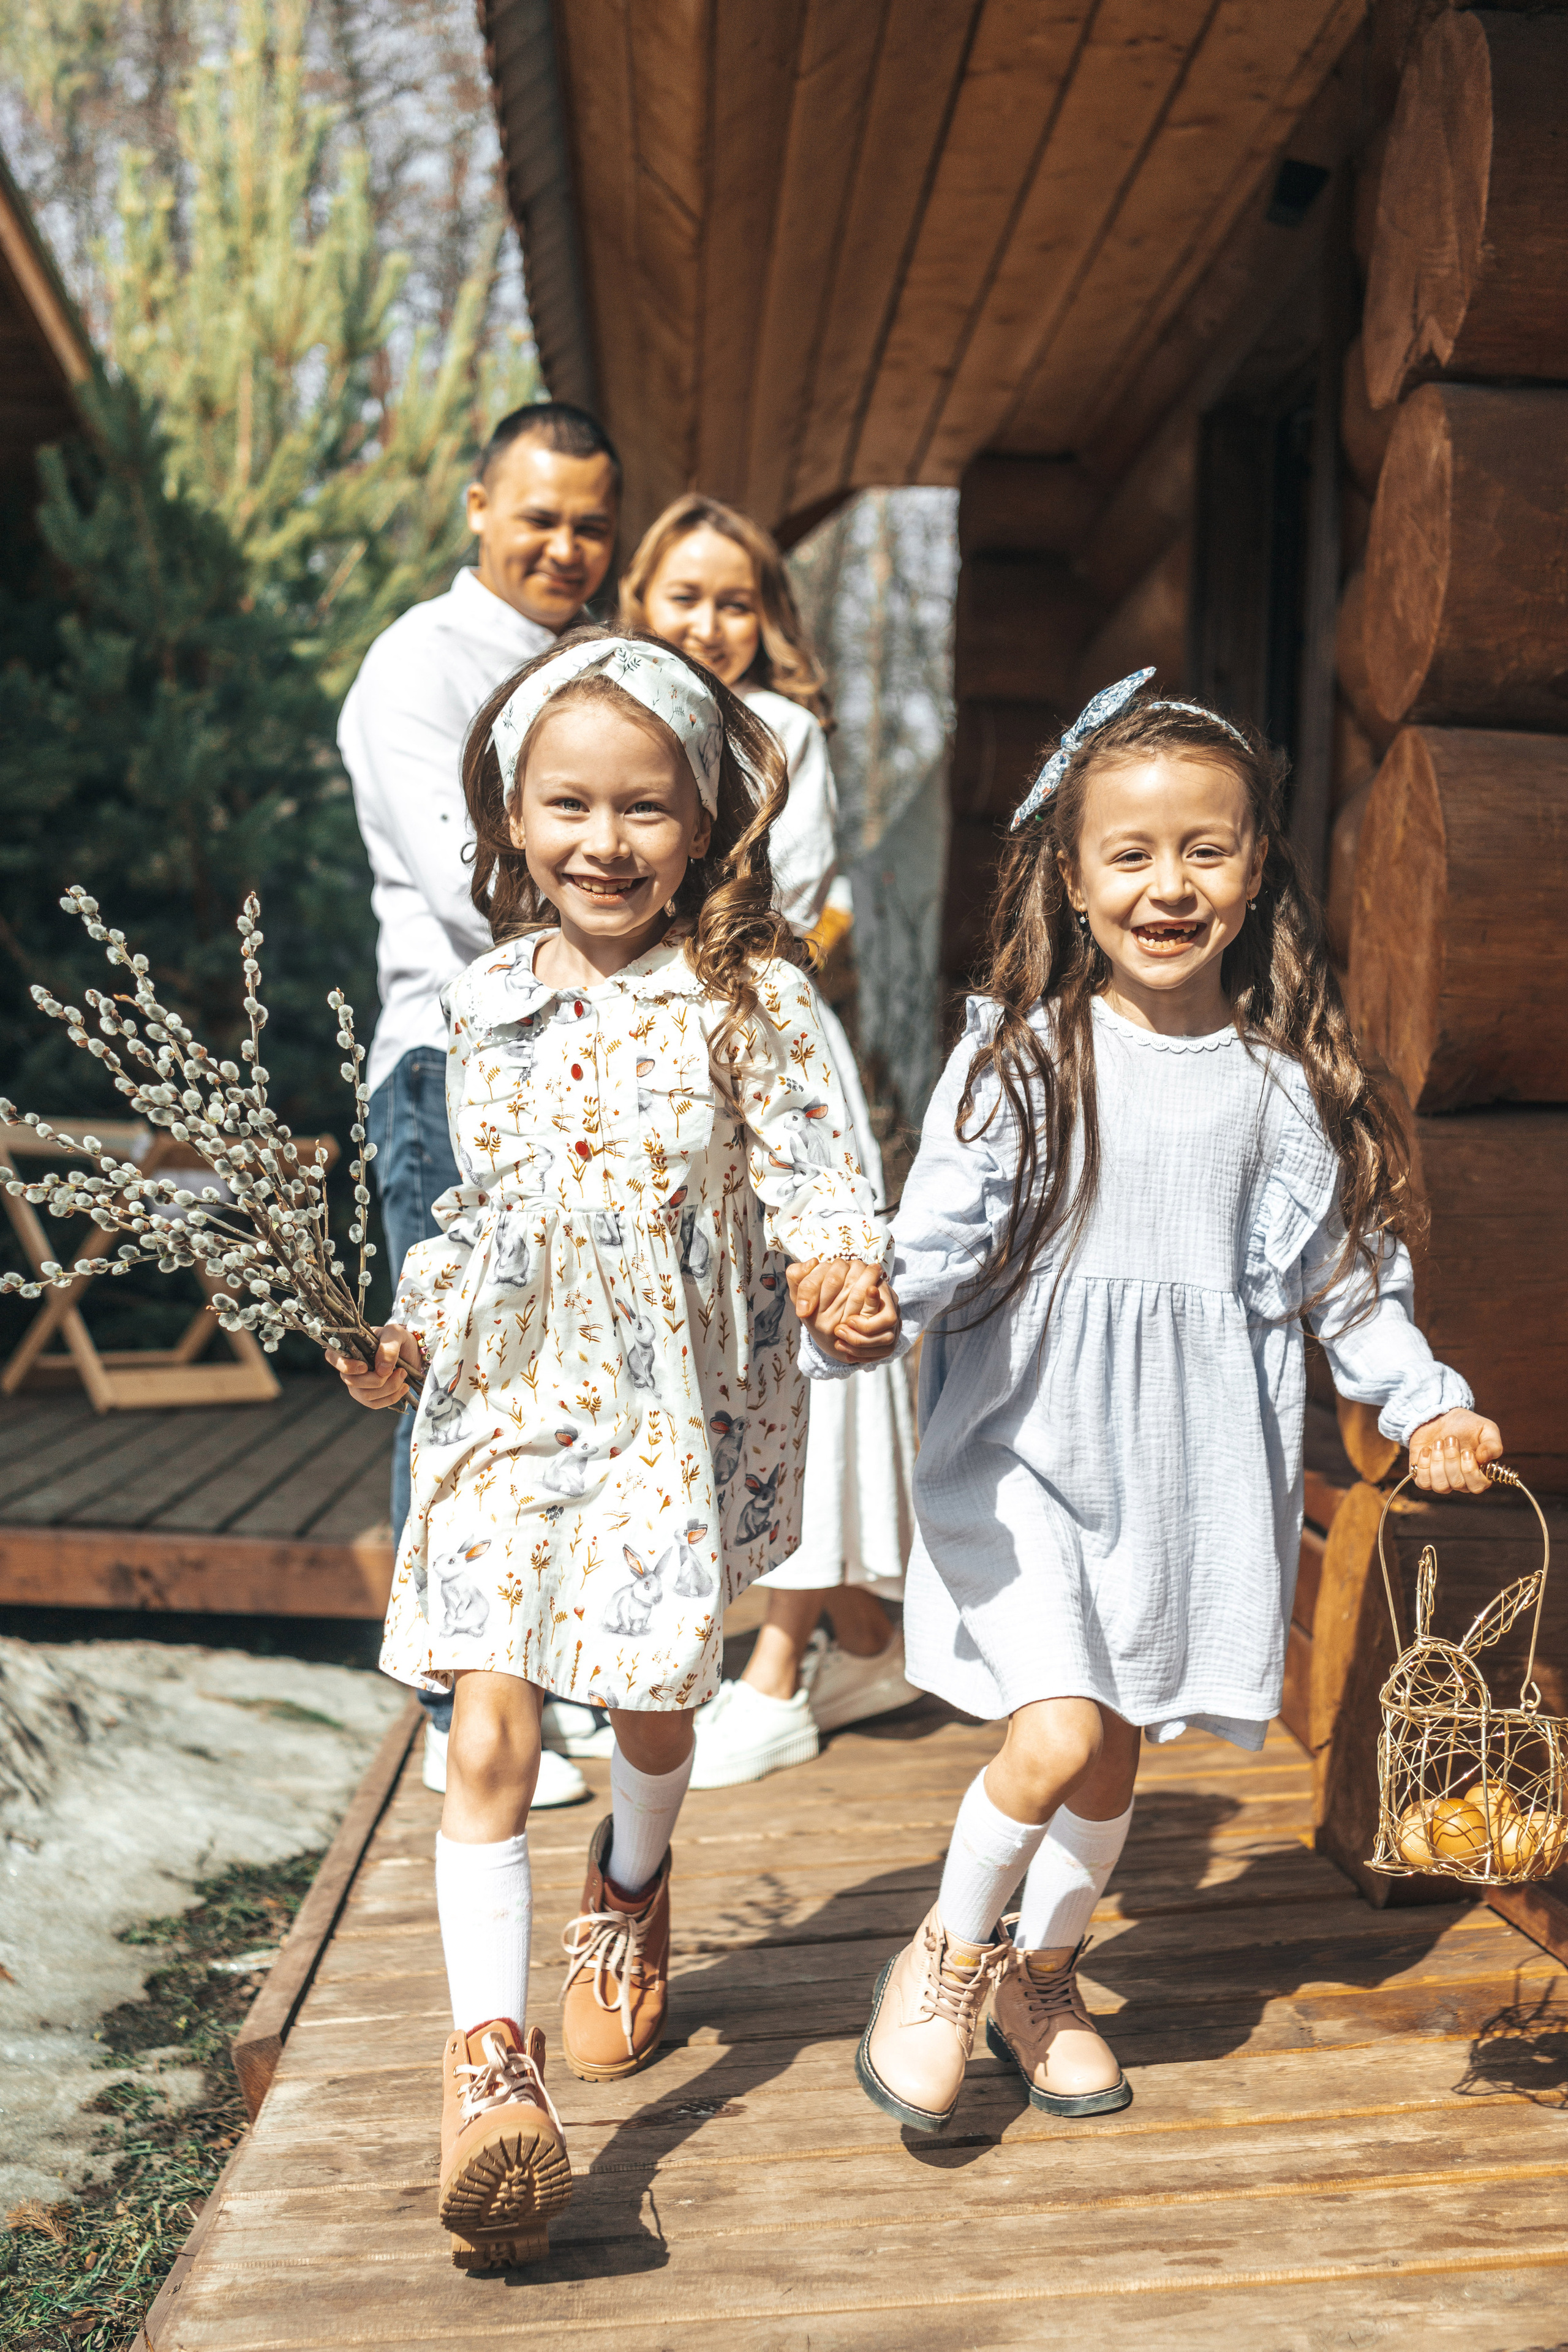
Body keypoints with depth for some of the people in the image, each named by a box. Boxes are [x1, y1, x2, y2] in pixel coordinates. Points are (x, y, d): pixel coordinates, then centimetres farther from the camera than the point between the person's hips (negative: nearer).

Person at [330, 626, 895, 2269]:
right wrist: (407, 1331, 4)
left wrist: (844, 1257, -28)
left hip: (679, 1405, -2)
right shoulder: (487, 1000, 4)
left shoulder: (746, 995, -8)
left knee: (650, 1703, 14)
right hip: (510, 1398, 2)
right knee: (487, 1730, -5)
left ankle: (630, 1889, 48)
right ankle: (488, 2055, 5)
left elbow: (808, 1167, -8)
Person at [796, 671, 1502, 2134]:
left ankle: (1041, 1975, 40)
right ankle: (946, 1951, 17)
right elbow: (944, 1232, -12)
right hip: (1027, 1447, -3)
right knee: (1058, 1735, -14)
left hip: (1197, 1468, 3)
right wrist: (867, 1307, -31)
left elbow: (1342, 1266, 8)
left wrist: (1424, 1402, -1)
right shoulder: (1021, 1054, -7)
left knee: (1116, 1756, 13)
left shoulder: (1288, 1078, 1)